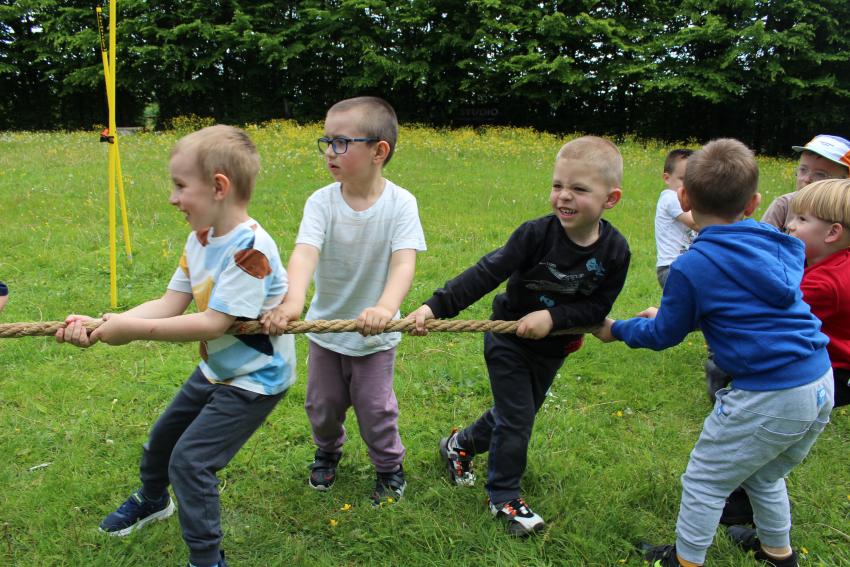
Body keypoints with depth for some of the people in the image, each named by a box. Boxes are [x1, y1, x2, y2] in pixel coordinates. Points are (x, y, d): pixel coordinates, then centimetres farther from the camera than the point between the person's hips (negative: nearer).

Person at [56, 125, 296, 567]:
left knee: (190, 459, -11)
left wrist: (133, 329, -29)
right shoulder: (200, 239, -3)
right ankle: (152, 500, 57)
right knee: (163, 435, 25)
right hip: (216, 369, 10)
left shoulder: (249, 248, -32)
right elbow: (169, 304, -6)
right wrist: (99, 325, -17)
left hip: (255, 378, -9)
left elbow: (213, 323, -33)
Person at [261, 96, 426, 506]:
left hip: (375, 334, -2)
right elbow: (304, 252, -31)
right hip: (325, 327, 3)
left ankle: (390, 466, 37)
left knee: (375, 409, 8)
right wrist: (292, 300, -51)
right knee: (323, 404, 19)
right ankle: (327, 451, 50)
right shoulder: (322, 202, -16)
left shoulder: (400, 203, -19)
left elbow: (404, 261, -30)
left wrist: (386, 307, -50)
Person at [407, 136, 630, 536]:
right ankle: (504, 498, 22)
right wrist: (436, 306, -38)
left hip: (551, 349, 4)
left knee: (517, 413, 20)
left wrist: (554, 317, -29)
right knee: (516, 420, 0)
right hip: (508, 340, -4)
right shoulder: (537, 234, -25)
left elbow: (598, 308, -13)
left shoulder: (614, 252, -17)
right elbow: (486, 274, -29)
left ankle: (460, 444, 47)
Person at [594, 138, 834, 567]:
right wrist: (671, 312, 24)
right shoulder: (772, 243, 4)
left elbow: (663, 335, -1)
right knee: (764, 476, 30)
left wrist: (616, 330, 17)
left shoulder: (691, 266, -16)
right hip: (822, 386, 8)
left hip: (768, 398, -8)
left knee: (705, 481, 13)